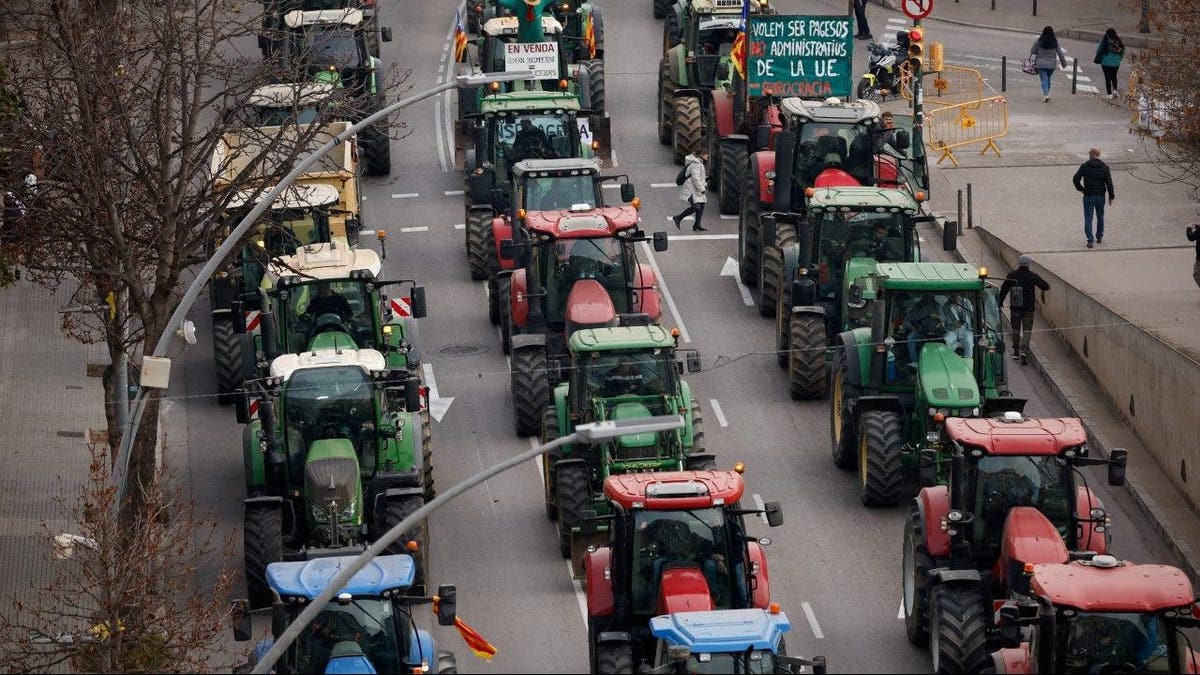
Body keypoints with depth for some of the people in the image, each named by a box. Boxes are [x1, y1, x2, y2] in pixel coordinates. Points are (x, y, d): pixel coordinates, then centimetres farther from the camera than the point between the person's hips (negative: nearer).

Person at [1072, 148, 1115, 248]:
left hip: (1088, 196, -2)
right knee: (1100, 217, 20)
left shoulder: (1084, 166, -8)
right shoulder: (1104, 167, -4)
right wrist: (1111, 196, 3)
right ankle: (1099, 237, 29)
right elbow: (1109, 183, -4)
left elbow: (1075, 179, -10)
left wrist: (1080, 189, 7)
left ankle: (1090, 240, -8)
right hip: (1100, 196, 2)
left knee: (1088, 218, 1)